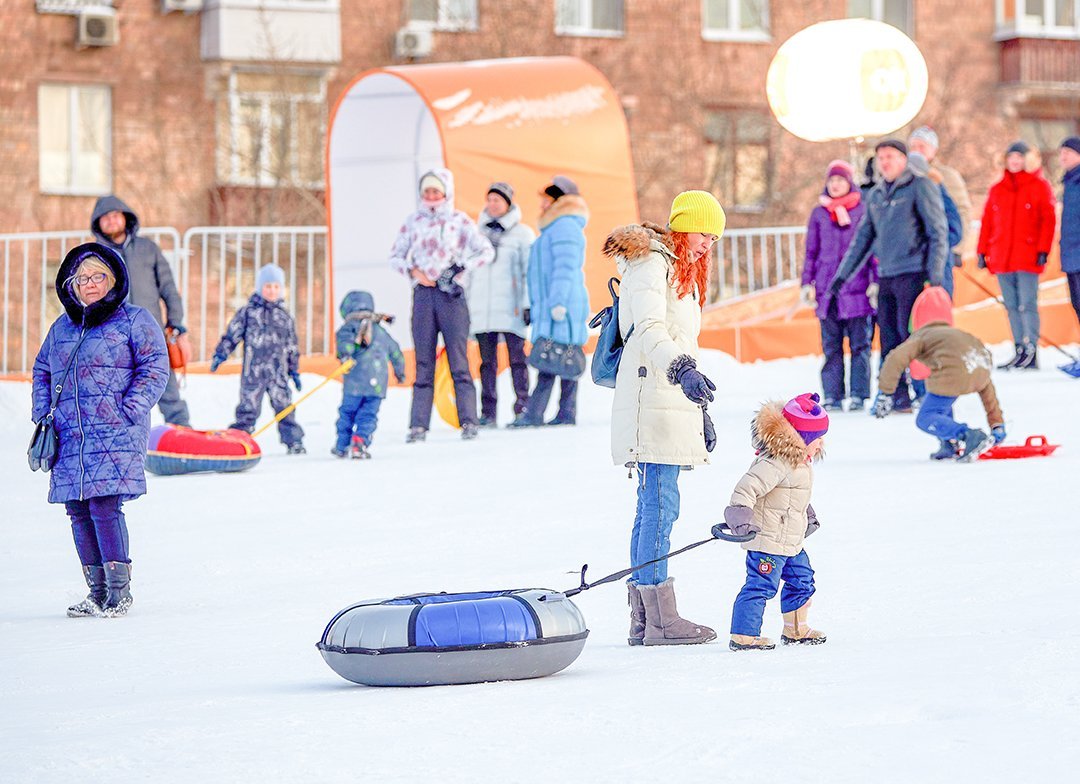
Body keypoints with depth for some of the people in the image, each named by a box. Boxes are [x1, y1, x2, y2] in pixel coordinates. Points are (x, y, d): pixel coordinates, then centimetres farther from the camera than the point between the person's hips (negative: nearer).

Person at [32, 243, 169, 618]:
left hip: (115, 435, -6)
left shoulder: (134, 321, 2)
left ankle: (119, 588, -7)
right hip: (69, 438, 6)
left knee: (104, 504, -15)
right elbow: (42, 371, 28)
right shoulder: (61, 328, 19)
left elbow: (155, 369, -3)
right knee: (78, 510, 2)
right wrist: (43, 412, 13)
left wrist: (128, 412, -12)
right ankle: (97, 590, 10)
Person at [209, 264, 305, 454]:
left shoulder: (285, 317, 13)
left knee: (284, 407, 2)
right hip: (253, 371, -2)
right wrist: (219, 355, -5)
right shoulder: (248, 312, 5)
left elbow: (292, 347, 19)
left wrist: (294, 371, 19)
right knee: (248, 408, -3)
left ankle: (294, 441, 8)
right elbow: (232, 335, 4)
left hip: (278, 372, 2)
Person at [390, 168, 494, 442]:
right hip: (423, 294, 2)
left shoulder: (459, 221, 5)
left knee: (459, 361, -6)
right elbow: (395, 256, 14)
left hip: (451, 294, -2)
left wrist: (461, 267, -11)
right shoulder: (414, 221, 11)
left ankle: (468, 422, -5)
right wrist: (412, 270, -4)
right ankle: (418, 425, -1)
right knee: (424, 363, 1)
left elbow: (486, 251, 1)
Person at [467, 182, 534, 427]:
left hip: (510, 308, -3)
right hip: (482, 310, 3)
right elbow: (467, 269, 18)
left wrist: (528, 304, -7)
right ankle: (488, 414, 3)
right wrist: (465, 305, 12)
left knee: (517, 358, -4)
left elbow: (530, 271, 2)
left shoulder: (522, 233, 5)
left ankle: (522, 409, -2)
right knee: (487, 361, 2)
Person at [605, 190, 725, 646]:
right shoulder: (651, 264, -8)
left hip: (673, 404, 10)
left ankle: (644, 620, 9)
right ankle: (659, 620, -14)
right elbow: (650, 329, -24)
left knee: (654, 508, 8)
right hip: (651, 403, -10)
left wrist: (700, 408, 30)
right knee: (660, 506, -12)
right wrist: (681, 369, -40)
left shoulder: (682, 271, 24)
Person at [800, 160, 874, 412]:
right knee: (831, 346, 2)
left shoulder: (863, 211, 5)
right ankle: (832, 396, 4)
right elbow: (811, 251, 16)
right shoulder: (819, 214, 12)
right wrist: (807, 283, 10)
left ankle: (858, 395, 1)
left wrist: (876, 281, -1)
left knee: (860, 343, -2)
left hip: (857, 287, -2)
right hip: (827, 290, 2)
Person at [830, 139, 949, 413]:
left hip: (913, 274, -7)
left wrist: (935, 274, -13)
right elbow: (863, 238, 23)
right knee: (889, 339, 3)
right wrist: (842, 275, 20)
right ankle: (896, 397, 7)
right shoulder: (875, 195, 17)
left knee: (910, 335, -11)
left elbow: (938, 232, -6)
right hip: (886, 276, 7)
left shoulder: (919, 187, -3)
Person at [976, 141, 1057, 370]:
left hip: (1028, 256, -5)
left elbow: (1048, 220, -1)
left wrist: (1043, 250, -10)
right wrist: (982, 252, 8)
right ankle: (1020, 352, 8)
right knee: (1012, 306, 5)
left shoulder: (1039, 186, 4)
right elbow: (987, 222, 16)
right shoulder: (996, 190, 16)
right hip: (1001, 257, 5)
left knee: (1027, 304, -10)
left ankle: (1031, 351, -10)